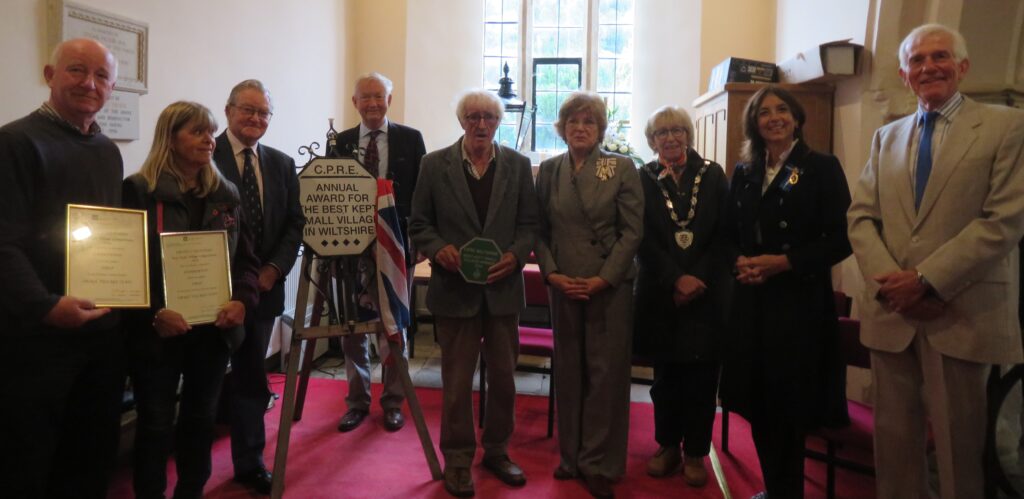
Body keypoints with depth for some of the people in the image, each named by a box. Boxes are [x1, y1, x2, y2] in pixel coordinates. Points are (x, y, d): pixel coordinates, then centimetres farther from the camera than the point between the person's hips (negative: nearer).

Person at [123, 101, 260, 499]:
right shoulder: (138, 190, -6)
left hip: (213, 327, 4)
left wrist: (242, 301, -10)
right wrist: (153, 314, -20)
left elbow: (246, 259, 8)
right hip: (157, 331, -4)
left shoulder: (225, 194, 9)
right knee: (156, 423, 7)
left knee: (201, 419, 16)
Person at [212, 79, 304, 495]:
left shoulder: (282, 164, 9)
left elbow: (295, 224, 7)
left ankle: (250, 464, 26)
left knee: (251, 379, 14)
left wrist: (274, 269, -6)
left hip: (264, 287, 4)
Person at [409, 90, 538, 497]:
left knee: (503, 376, 12)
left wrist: (516, 255, -13)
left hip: (503, 287, 2)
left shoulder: (518, 165, 4)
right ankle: (457, 460, 22)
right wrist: (438, 249, -16)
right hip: (455, 287, -2)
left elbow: (530, 223, 4)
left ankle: (497, 450, 31)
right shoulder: (435, 164, 0)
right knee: (457, 380, 7)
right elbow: (419, 223, 2)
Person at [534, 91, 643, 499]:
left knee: (606, 372, 1)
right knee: (568, 371, 9)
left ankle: (599, 464, 13)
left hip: (610, 285, -2)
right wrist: (552, 274, -7)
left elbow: (632, 231, -5)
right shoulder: (549, 170, 7)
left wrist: (603, 279, -12)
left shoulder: (622, 168, -1)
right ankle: (570, 455, 23)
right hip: (563, 285, 3)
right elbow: (540, 230, 7)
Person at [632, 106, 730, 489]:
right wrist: (676, 279, -12)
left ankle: (696, 452, 16)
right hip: (661, 293, 0)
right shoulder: (643, 179, 4)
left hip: (707, 291, 0)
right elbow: (643, 240, -2)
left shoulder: (713, 175, 5)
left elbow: (724, 234, 1)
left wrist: (698, 278, -10)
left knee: (701, 376, 3)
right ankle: (667, 445, 23)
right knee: (666, 373, 8)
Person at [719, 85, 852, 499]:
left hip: (800, 301, -4)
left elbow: (841, 240, -8)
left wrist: (784, 262, -16)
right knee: (757, 401, 7)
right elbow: (730, 233, 15)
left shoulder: (822, 167, -2)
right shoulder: (744, 172, 11)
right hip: (751, 300, 4)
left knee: (789, 404, 1)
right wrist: (740, 261, -5)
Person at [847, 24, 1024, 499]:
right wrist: (888, 280, -10)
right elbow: (861, 217, 7)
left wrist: (927, 280, -16)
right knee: (893, 440, 11)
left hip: (963, 315, -4)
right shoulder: (886, 136, 15)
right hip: (891, 314, 4)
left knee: (959, 446, 8)